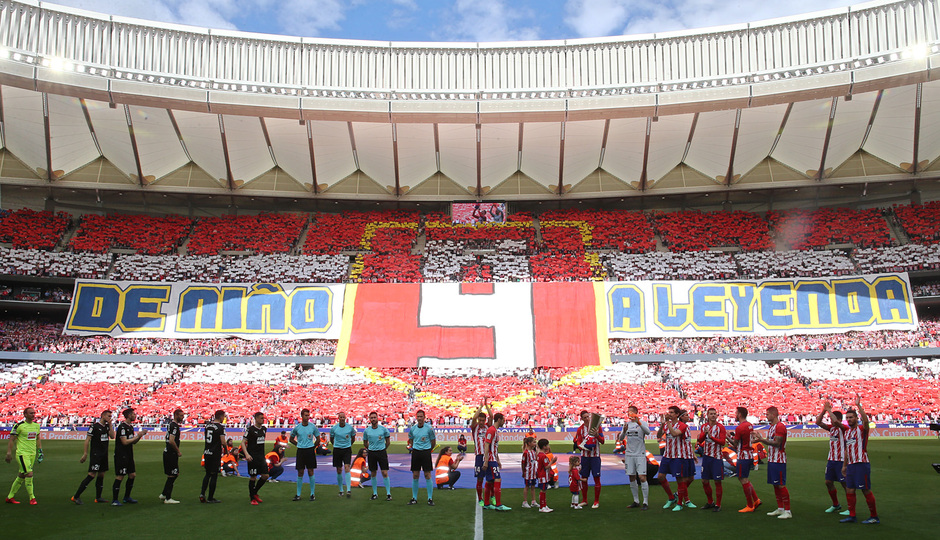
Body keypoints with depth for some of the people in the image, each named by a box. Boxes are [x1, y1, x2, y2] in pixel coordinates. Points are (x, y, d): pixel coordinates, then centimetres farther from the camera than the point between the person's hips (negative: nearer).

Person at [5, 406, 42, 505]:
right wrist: (9, 453, -8)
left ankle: (10, 497, 25)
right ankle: (32, 498, -4)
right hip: (22, 453, -7)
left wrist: (40, 451, 19)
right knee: (29, 474, -13)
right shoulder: (19, 426, -11)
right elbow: (11, 439, -6)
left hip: (32, 454, 7)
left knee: (21, 476, 12)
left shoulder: (36, 425, 9)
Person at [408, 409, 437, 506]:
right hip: (415, 452, 3)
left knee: (427, 475, -3)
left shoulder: (429, 428, -7)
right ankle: (414, 498, 15)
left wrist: (429, 450, 9)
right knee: (415, 476, 6)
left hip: (426, 452, -3)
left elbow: (433, 441, 3)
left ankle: (430, 498, 5)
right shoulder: (412, 428, 3)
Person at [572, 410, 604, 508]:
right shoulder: (580, 429, 5)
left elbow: (602, 441, -4)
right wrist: (583, 447, -16)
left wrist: (597, 435, -22)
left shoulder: (597, 426, -2)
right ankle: (584, 500, 20)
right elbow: (578, 443, 4)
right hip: (584, 456, 3)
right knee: (583, 478, 7)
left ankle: (597, 501, 6)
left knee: (597, 478, -3)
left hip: (595, 456, -2)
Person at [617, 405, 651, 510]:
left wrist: (638, 422, -35)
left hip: (640, 454, -5)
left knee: (642, 477, -10)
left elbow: (647, 432, -23)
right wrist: (624, 431, -16)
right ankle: (636, 501, 17)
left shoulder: (642, 423, -2)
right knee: (632, 478, 7)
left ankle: (646, 502, -4)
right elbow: (621, 439, 5)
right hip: (629, 454, 5)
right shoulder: (626, 424, 11)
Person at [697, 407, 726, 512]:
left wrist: (711, 436, -25)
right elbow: (700, 441, -1)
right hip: (706, 456, 5)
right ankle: (710, 502, 25)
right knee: (705, 481, 9)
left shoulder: (720, 427, -5)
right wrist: (704, 433, -19)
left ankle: (718, 505, 7)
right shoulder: (704, 426, 8)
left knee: (717, 481, -3)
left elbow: (722, 442, -14)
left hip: (717, 457, -4)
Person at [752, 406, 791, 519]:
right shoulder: (772, 426, 16)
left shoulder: (780, 426, -15)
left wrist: (762, 439, -21)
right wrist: (761, 438, 9)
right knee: (775, 485, 12)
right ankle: (780, 509, 20)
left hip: (778, 461, -10)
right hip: (771, 459, 10)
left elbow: (777, 443, -20)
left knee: (781, 485, -7)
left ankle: (787, 511, -2)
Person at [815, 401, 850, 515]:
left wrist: (829, 410, -21)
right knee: (828, 482, 11)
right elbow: (818, 422, 5)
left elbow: (835, 421, -31)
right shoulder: (831, 428, 10)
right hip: (831, 459, 8)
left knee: (845, 484, -4)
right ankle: (836, 505, 25)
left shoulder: (844, 428, -12)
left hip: (841, 460, -8)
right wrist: (824, 410, -4)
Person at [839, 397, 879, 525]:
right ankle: (852, 516, 16)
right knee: (849, 490, 8)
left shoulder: (862, 429, -6)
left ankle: (875, 517, 8)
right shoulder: (847, 432, 16)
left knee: (866, 490, -2)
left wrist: (858, 405, -29)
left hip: (862, 464, -8)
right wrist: (844, 465, 22)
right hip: (851, 465, 8)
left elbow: (865, 420, -30)